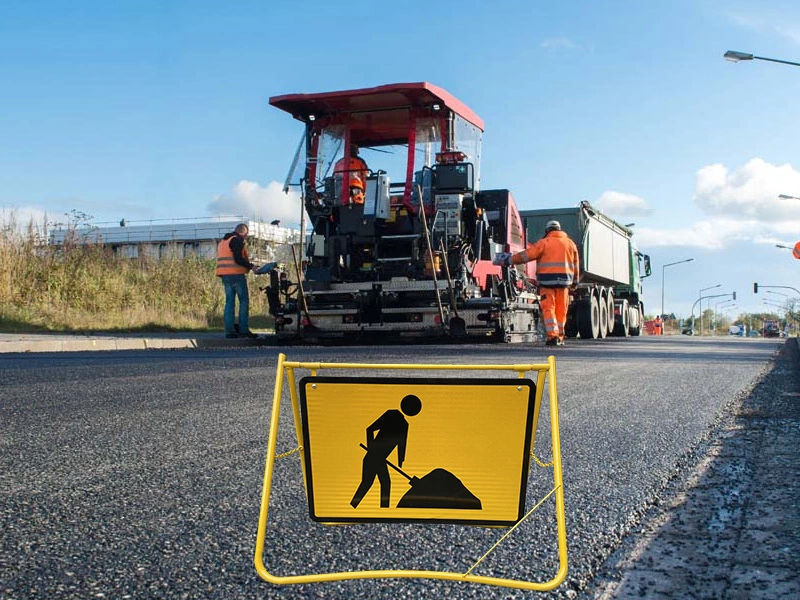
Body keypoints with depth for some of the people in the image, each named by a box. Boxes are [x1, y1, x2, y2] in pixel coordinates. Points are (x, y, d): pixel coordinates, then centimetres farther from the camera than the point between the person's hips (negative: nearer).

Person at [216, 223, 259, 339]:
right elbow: (238, 259, -18)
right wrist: (251, 266, -11)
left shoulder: (222, 241, 22)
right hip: (236, 274, -9)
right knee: (244, 301, -4)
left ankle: (229, 331, 3)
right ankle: (243, 330, -9)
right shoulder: (237, 240, -7)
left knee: (229, 302, 7)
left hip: (225, 275, 9)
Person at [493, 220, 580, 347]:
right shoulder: (570, 243, 13)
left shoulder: (545, 242, -1)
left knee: (548, 308, -2)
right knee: (561, 310, 9)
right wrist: (575, 282, 24)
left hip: (548, 280, -4)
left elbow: (527, 255, -5)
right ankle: (560, 337, 14)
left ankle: (553, 336, -13)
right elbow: (576, 264, 16)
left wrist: (509, 260, 2)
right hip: (564, 280, 4)